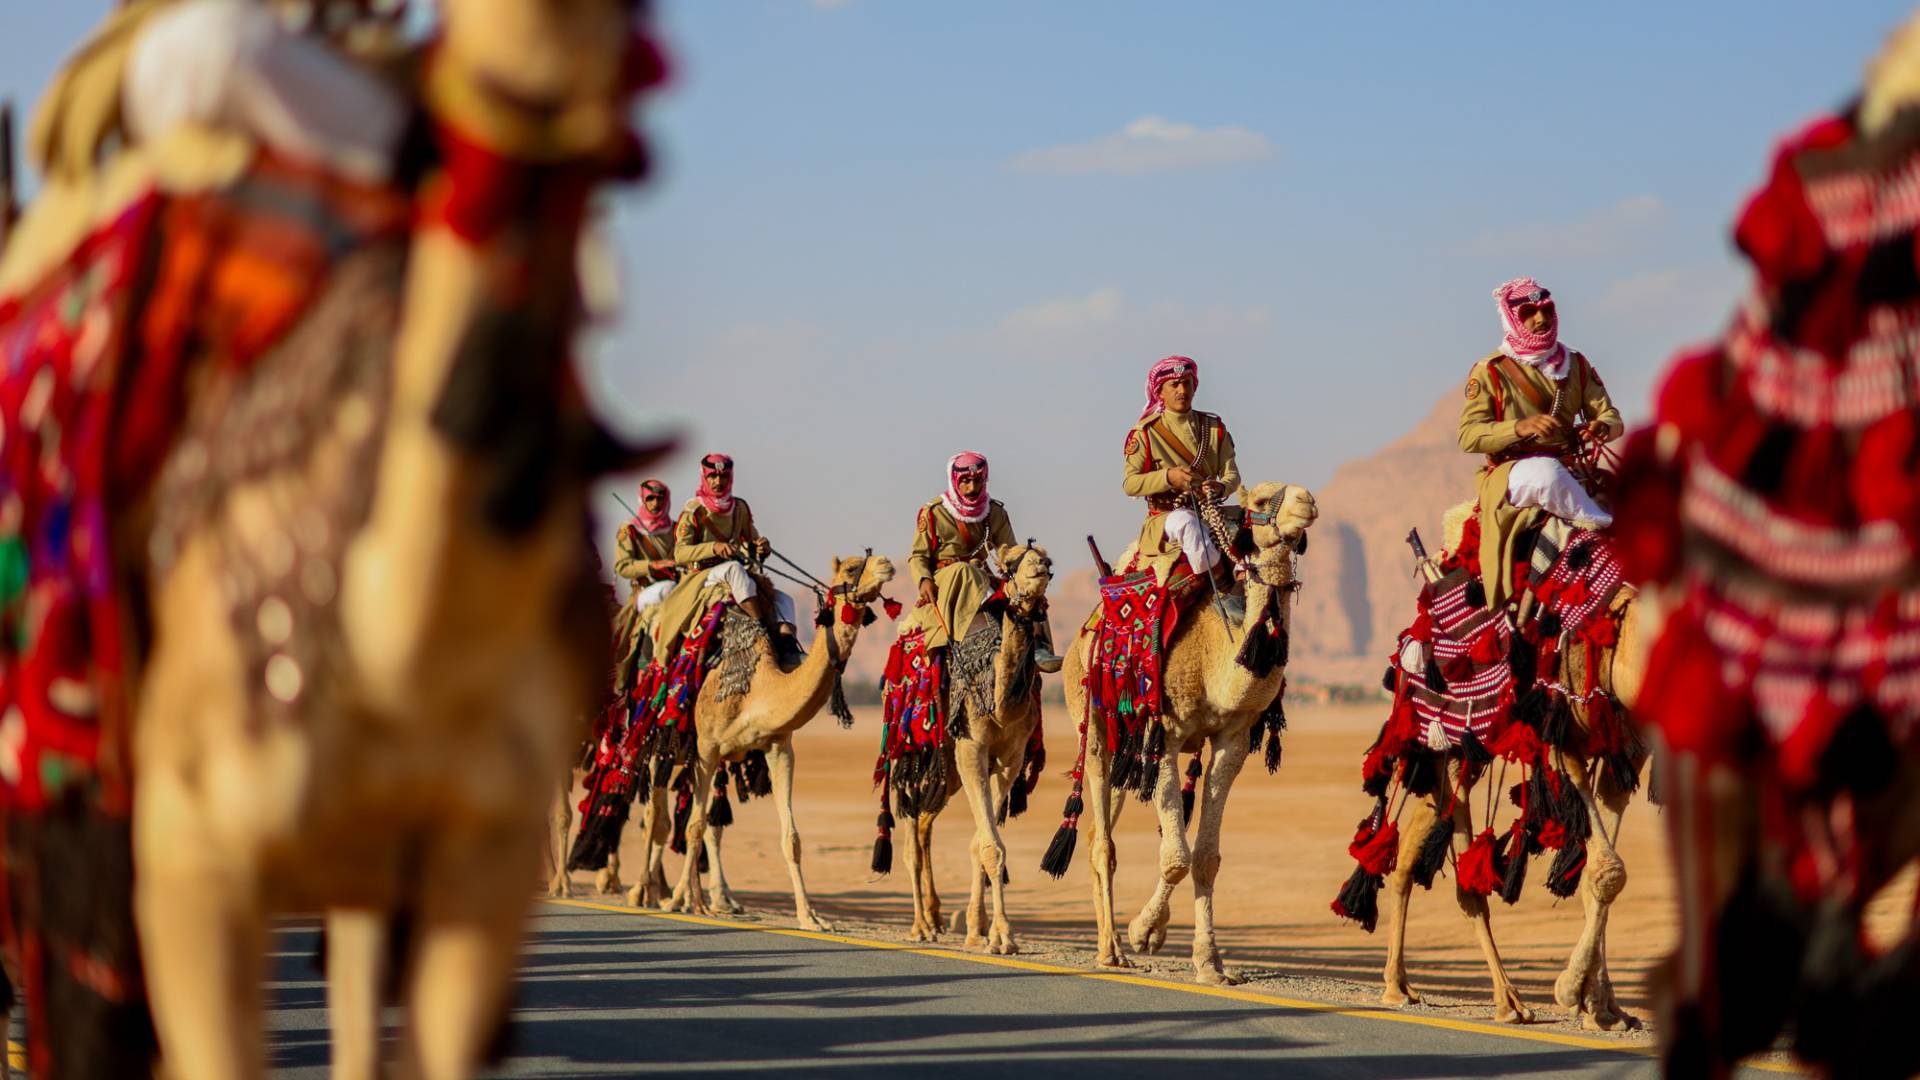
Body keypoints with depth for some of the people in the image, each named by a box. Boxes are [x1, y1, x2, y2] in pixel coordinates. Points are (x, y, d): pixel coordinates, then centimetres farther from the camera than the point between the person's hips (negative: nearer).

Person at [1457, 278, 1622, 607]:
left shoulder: (1576, 366, 15)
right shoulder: (1490, 372, 1)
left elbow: (1612, 418, 11)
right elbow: (1468, 435, -8)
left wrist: (1603, 427, -15)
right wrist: (1520, 428, -25)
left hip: (1570, 472, 5)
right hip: (1509, 475, -5)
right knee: (1545, 473, -38)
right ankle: (1608, 529, -28)